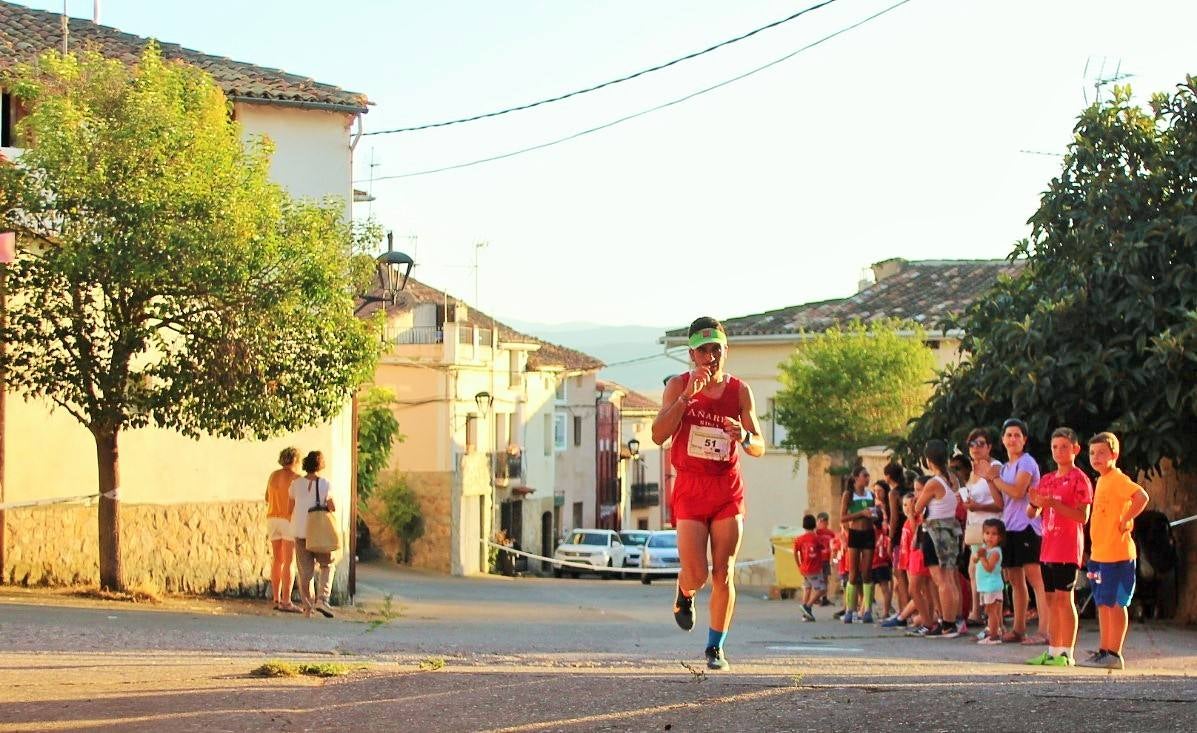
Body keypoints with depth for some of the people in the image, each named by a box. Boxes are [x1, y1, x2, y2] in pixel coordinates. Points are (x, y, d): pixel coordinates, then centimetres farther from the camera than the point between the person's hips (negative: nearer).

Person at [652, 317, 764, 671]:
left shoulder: (739, 391, 2)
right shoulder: (678, 386, -1)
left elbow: (759, 448, 3)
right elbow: (659, 435, -14)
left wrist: (744, 437, -21)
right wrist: (688, 396, -21)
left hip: (728, 489, 1)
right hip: (690, 487, -1)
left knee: (723, 572, -2)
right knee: (696, 574, -9)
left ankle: (716, 647, 9)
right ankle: (684, 595, 28)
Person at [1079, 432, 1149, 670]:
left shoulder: (1118, 479, -13)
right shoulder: (1101, 480, 16)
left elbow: (1141, 497, -28)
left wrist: (1125, 521, -20)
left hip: (1116, 552, -10)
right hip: (1099, 552, 10)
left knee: (1114, 603, -6)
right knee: (1102, 603, 12)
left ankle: (1114, 654, -3)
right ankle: (1104, 650, 18)